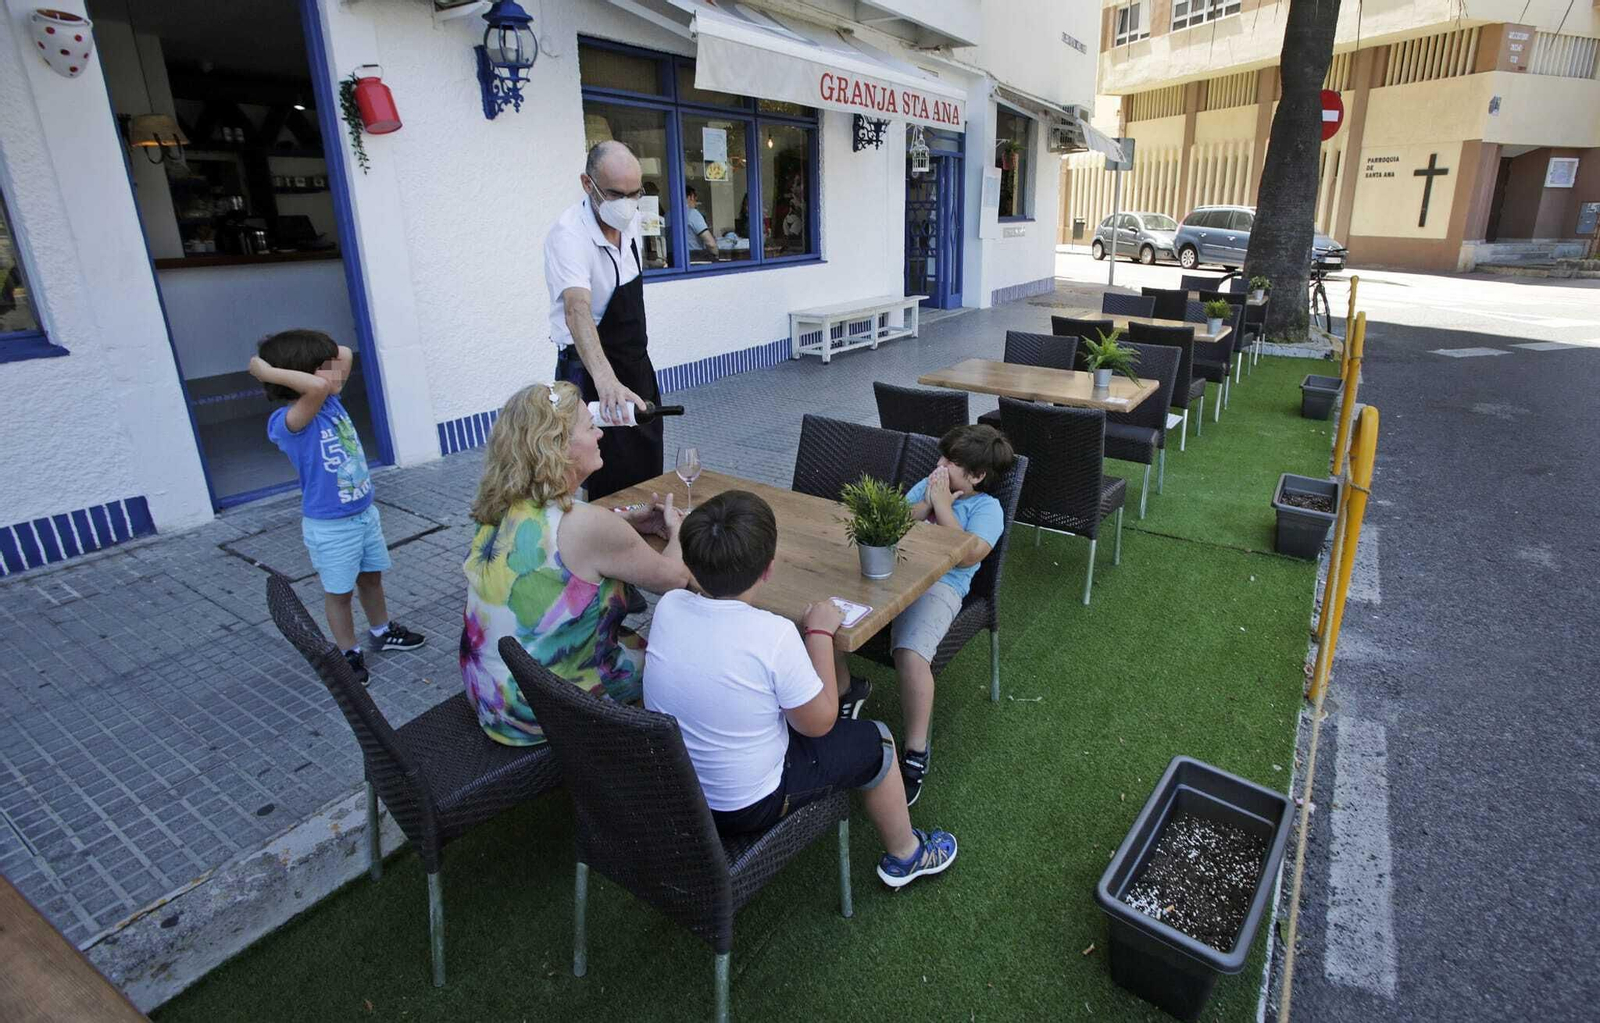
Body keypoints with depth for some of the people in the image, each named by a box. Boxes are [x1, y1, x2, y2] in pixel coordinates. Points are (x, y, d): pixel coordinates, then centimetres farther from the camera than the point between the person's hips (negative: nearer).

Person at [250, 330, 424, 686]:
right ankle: (349, 653, 28)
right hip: (330, 527, -7)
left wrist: (325, 354, -7)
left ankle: (383, 631, 44)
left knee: (371, 576, 24)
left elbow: (346, 353, 5)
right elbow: (316, 387, -46)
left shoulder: (332, 402, -3)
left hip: (365, 513, 7)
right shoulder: (288, 421, -25)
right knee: (338, 592, 11)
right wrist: (269, 372, -35)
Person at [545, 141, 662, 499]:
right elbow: (577, 309, -42)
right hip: (592, 373, -8)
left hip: (637, 364, 8)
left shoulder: (630, 218, 0)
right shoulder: (568, 234, -25)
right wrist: (605, 379, -57)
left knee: (648, 475, 16)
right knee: (611, 485, -3)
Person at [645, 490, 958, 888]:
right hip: (745, 806, -6)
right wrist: (820, 633, -9)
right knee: (874, 740, 14)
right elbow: (818, 723, -15)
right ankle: (904, 855, 38)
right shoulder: (774, 635, -32)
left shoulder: (667, 606, -15)